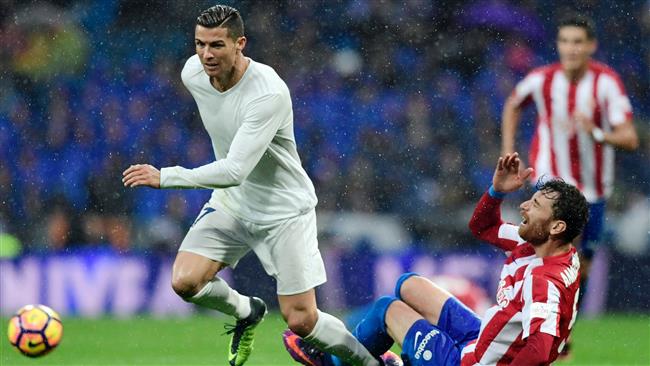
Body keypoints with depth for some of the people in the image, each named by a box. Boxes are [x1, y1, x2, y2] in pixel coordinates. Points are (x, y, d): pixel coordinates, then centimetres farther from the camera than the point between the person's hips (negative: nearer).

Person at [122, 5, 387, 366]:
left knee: (300, 320, -8)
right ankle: (246, 312, 17)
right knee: (185, 281, -15)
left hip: (284, 210, -6)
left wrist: (165, 177, -39)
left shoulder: (269, 93, -31)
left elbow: (235, 171, -36)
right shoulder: (193, 74, -9)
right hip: (229, 204, 6)